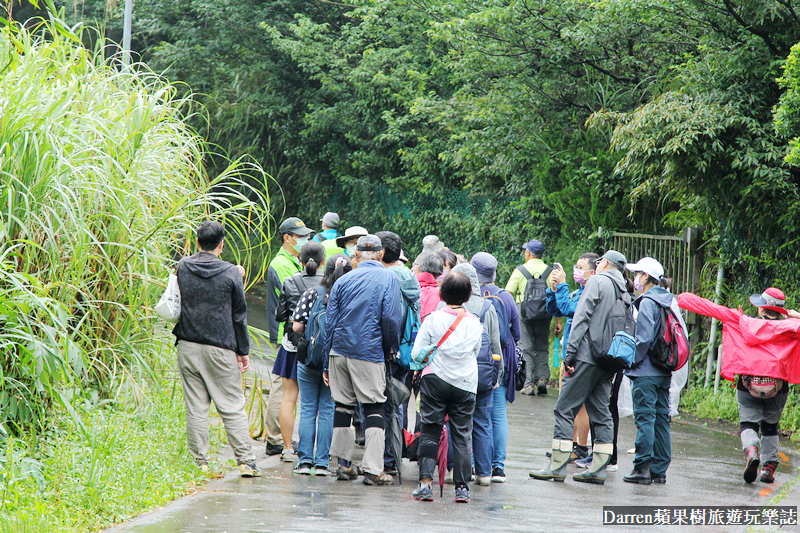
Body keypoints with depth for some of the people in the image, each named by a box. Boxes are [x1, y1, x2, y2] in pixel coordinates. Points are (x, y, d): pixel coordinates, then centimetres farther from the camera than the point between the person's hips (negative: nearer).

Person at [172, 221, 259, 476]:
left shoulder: (183, 268, 1)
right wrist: (243, 351, 8)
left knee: (195, 408, 5)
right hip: (220, 350, -2)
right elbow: (239, 315, -1)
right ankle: (246, 460, 2)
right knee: (233, 407, 4)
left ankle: (200, 462, 5)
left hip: (188, 347, 2)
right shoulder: (231, 274, -6)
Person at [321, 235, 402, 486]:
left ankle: (343, 464, 15)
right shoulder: (388, 279, -1)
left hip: (339, 350, 4)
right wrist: (392, 348, 7)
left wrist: (327, 363, 14)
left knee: (343, 405, 12)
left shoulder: (343, 280, 10)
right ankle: (373, 469, -7)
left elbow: (330, 321, 9)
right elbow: (391, 318, -9)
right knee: (374, 407, -1)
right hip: (369, 352, -4)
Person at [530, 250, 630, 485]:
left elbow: (581, 318, -11)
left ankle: (557, 467, -9)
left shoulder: (597, 281, -2)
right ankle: (598, 469, 6)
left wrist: (571, 352, -13)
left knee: (565, 409, -5)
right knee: (600, 412, 10)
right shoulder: (625, 295, 18)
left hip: (588, 357, -7)